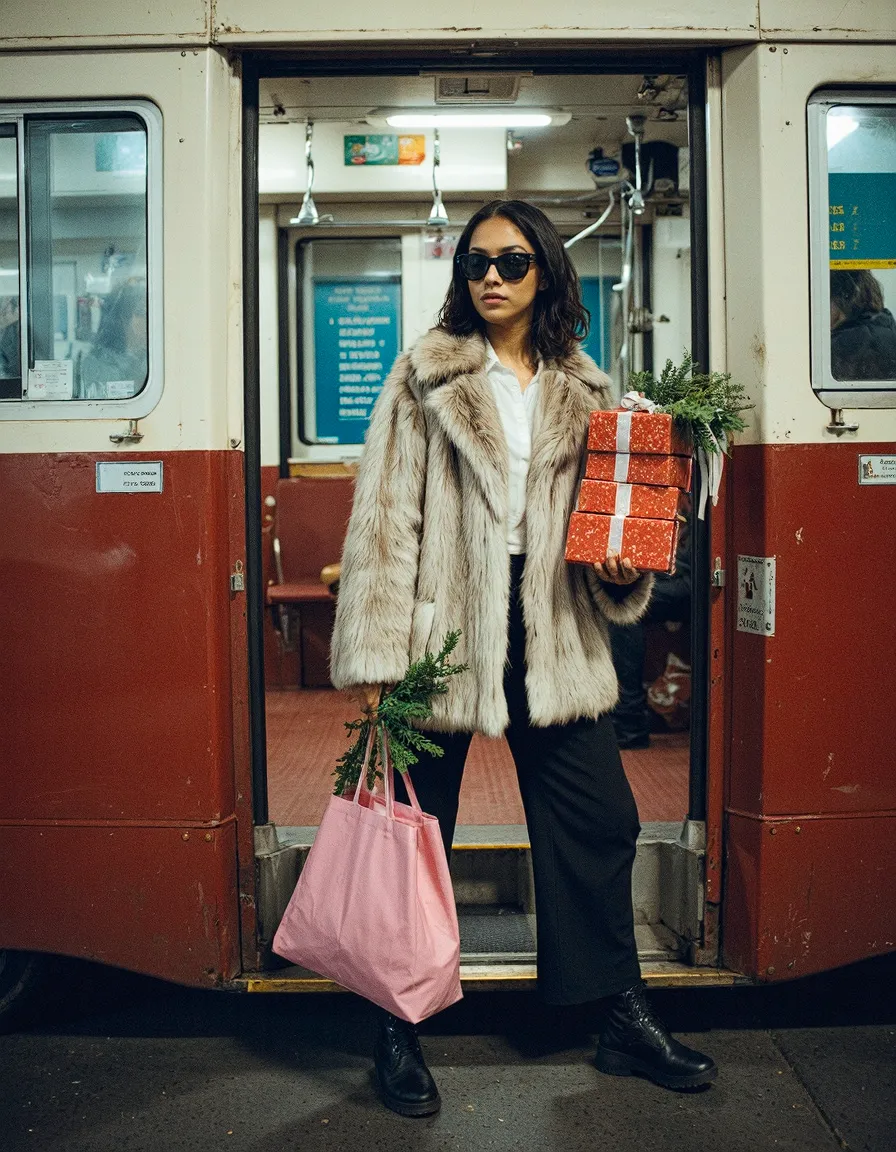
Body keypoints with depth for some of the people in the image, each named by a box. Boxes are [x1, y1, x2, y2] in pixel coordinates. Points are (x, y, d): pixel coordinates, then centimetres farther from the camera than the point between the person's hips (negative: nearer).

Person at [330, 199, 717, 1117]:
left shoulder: (582, 391, 11)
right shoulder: (425, 377, 0)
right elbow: (384, 517, -6)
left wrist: (623, 568, -5)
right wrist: (374, 656, -12)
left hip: (551, 636, 4)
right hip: (444, 630, -3)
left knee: (600, 823, 9)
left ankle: (624, 1022, 28)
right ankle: (399, 1033, 26)